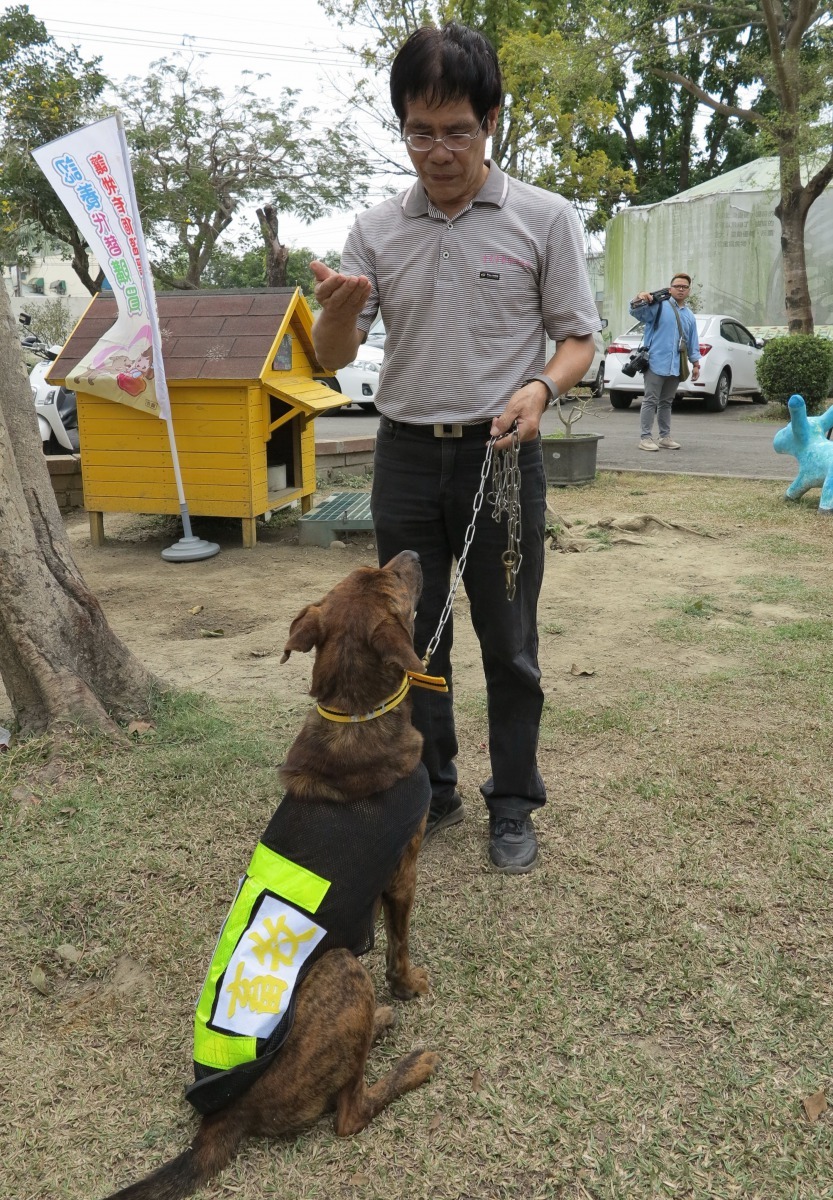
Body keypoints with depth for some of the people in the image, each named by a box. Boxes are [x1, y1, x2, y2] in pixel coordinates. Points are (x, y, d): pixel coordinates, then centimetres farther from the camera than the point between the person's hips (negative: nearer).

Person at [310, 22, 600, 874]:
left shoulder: (543, 219, -2)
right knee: (412, 638, 11)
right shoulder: (376, 230, 5)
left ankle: (513, 805, 22)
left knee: (508, 645, 5)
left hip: (501, 454, -3)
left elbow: (578, 337, 2)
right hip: (407, 454, 3)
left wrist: (541, 387, -20)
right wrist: (337, 309, -18)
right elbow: (333, 358, 5)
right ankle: (431, 793, 28)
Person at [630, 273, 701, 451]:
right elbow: (636, 313, -11)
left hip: (676, 367, 6)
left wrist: (695, 363, 17)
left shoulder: (690, 316, 19)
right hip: (656, 363, -6)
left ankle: (665, 437, 19)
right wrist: (638, 300, -32)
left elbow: (693, 343, 22)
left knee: (666, 402, 13)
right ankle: (645, 437, -4)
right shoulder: (659, 306, 0)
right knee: (650, 400, -6)